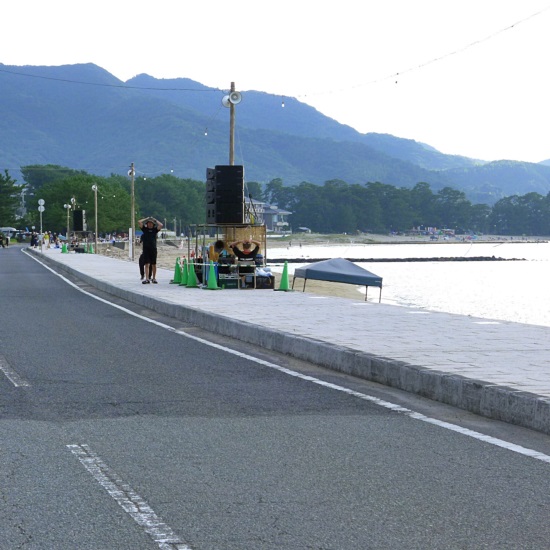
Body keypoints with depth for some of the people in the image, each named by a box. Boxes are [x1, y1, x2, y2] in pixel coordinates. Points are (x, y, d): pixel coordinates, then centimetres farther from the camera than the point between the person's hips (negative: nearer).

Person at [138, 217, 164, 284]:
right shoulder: (144, 229, 9)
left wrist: (155, 220, 5)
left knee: (153, 264, 6)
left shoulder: (155, 229, 9)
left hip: (153, 248, 1)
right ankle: (147, 279, -9)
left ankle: (154, 278, 17)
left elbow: (161, 225, -5)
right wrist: (146, 219, 11)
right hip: (146, 248, -1)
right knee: (146, 264, -5)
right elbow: (139, 222, 2)